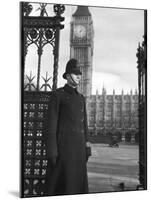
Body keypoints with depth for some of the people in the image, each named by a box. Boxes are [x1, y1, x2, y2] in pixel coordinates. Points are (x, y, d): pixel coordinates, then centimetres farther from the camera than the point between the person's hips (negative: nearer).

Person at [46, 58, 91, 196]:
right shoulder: (57, 95, -4)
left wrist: (87, 147, 12)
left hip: (78, 145, 7)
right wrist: (51, 151, -15)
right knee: (60, 183, -4)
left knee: (78, 181, 7)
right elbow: (51, 123, -9)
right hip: (62, 144, -7)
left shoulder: (81, 98, 18)